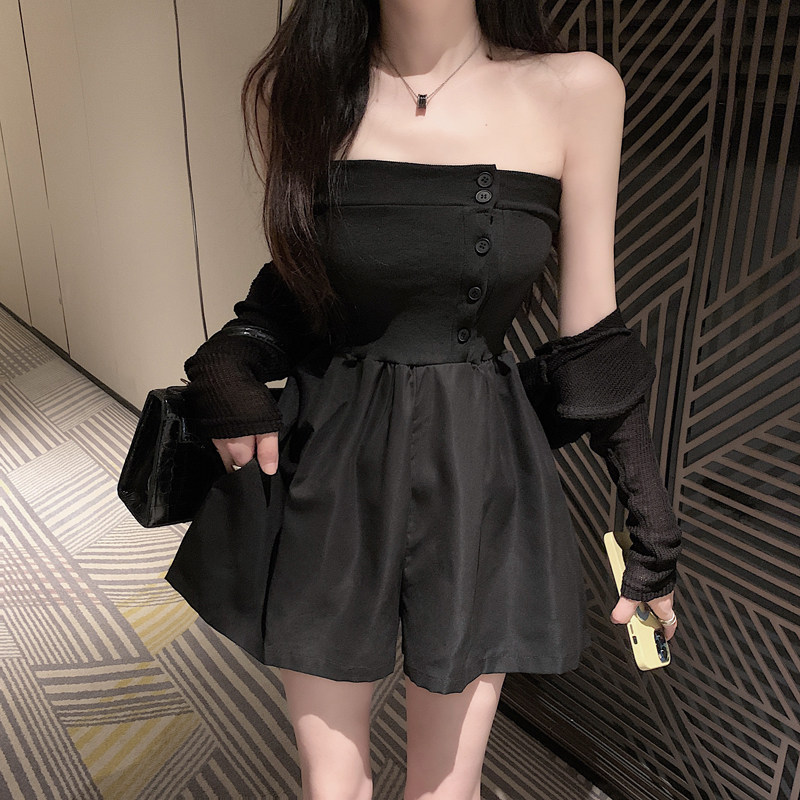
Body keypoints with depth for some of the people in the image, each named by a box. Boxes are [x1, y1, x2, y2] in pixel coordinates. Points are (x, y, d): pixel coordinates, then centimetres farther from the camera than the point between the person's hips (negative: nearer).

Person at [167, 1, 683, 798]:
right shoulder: (290, 91, -3)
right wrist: (229, 365, -10)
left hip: (476, 476, 0)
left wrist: (651, 539, 2)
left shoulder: (575, 91, -6)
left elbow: (590, 332, -1)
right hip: (328, 471, 1)